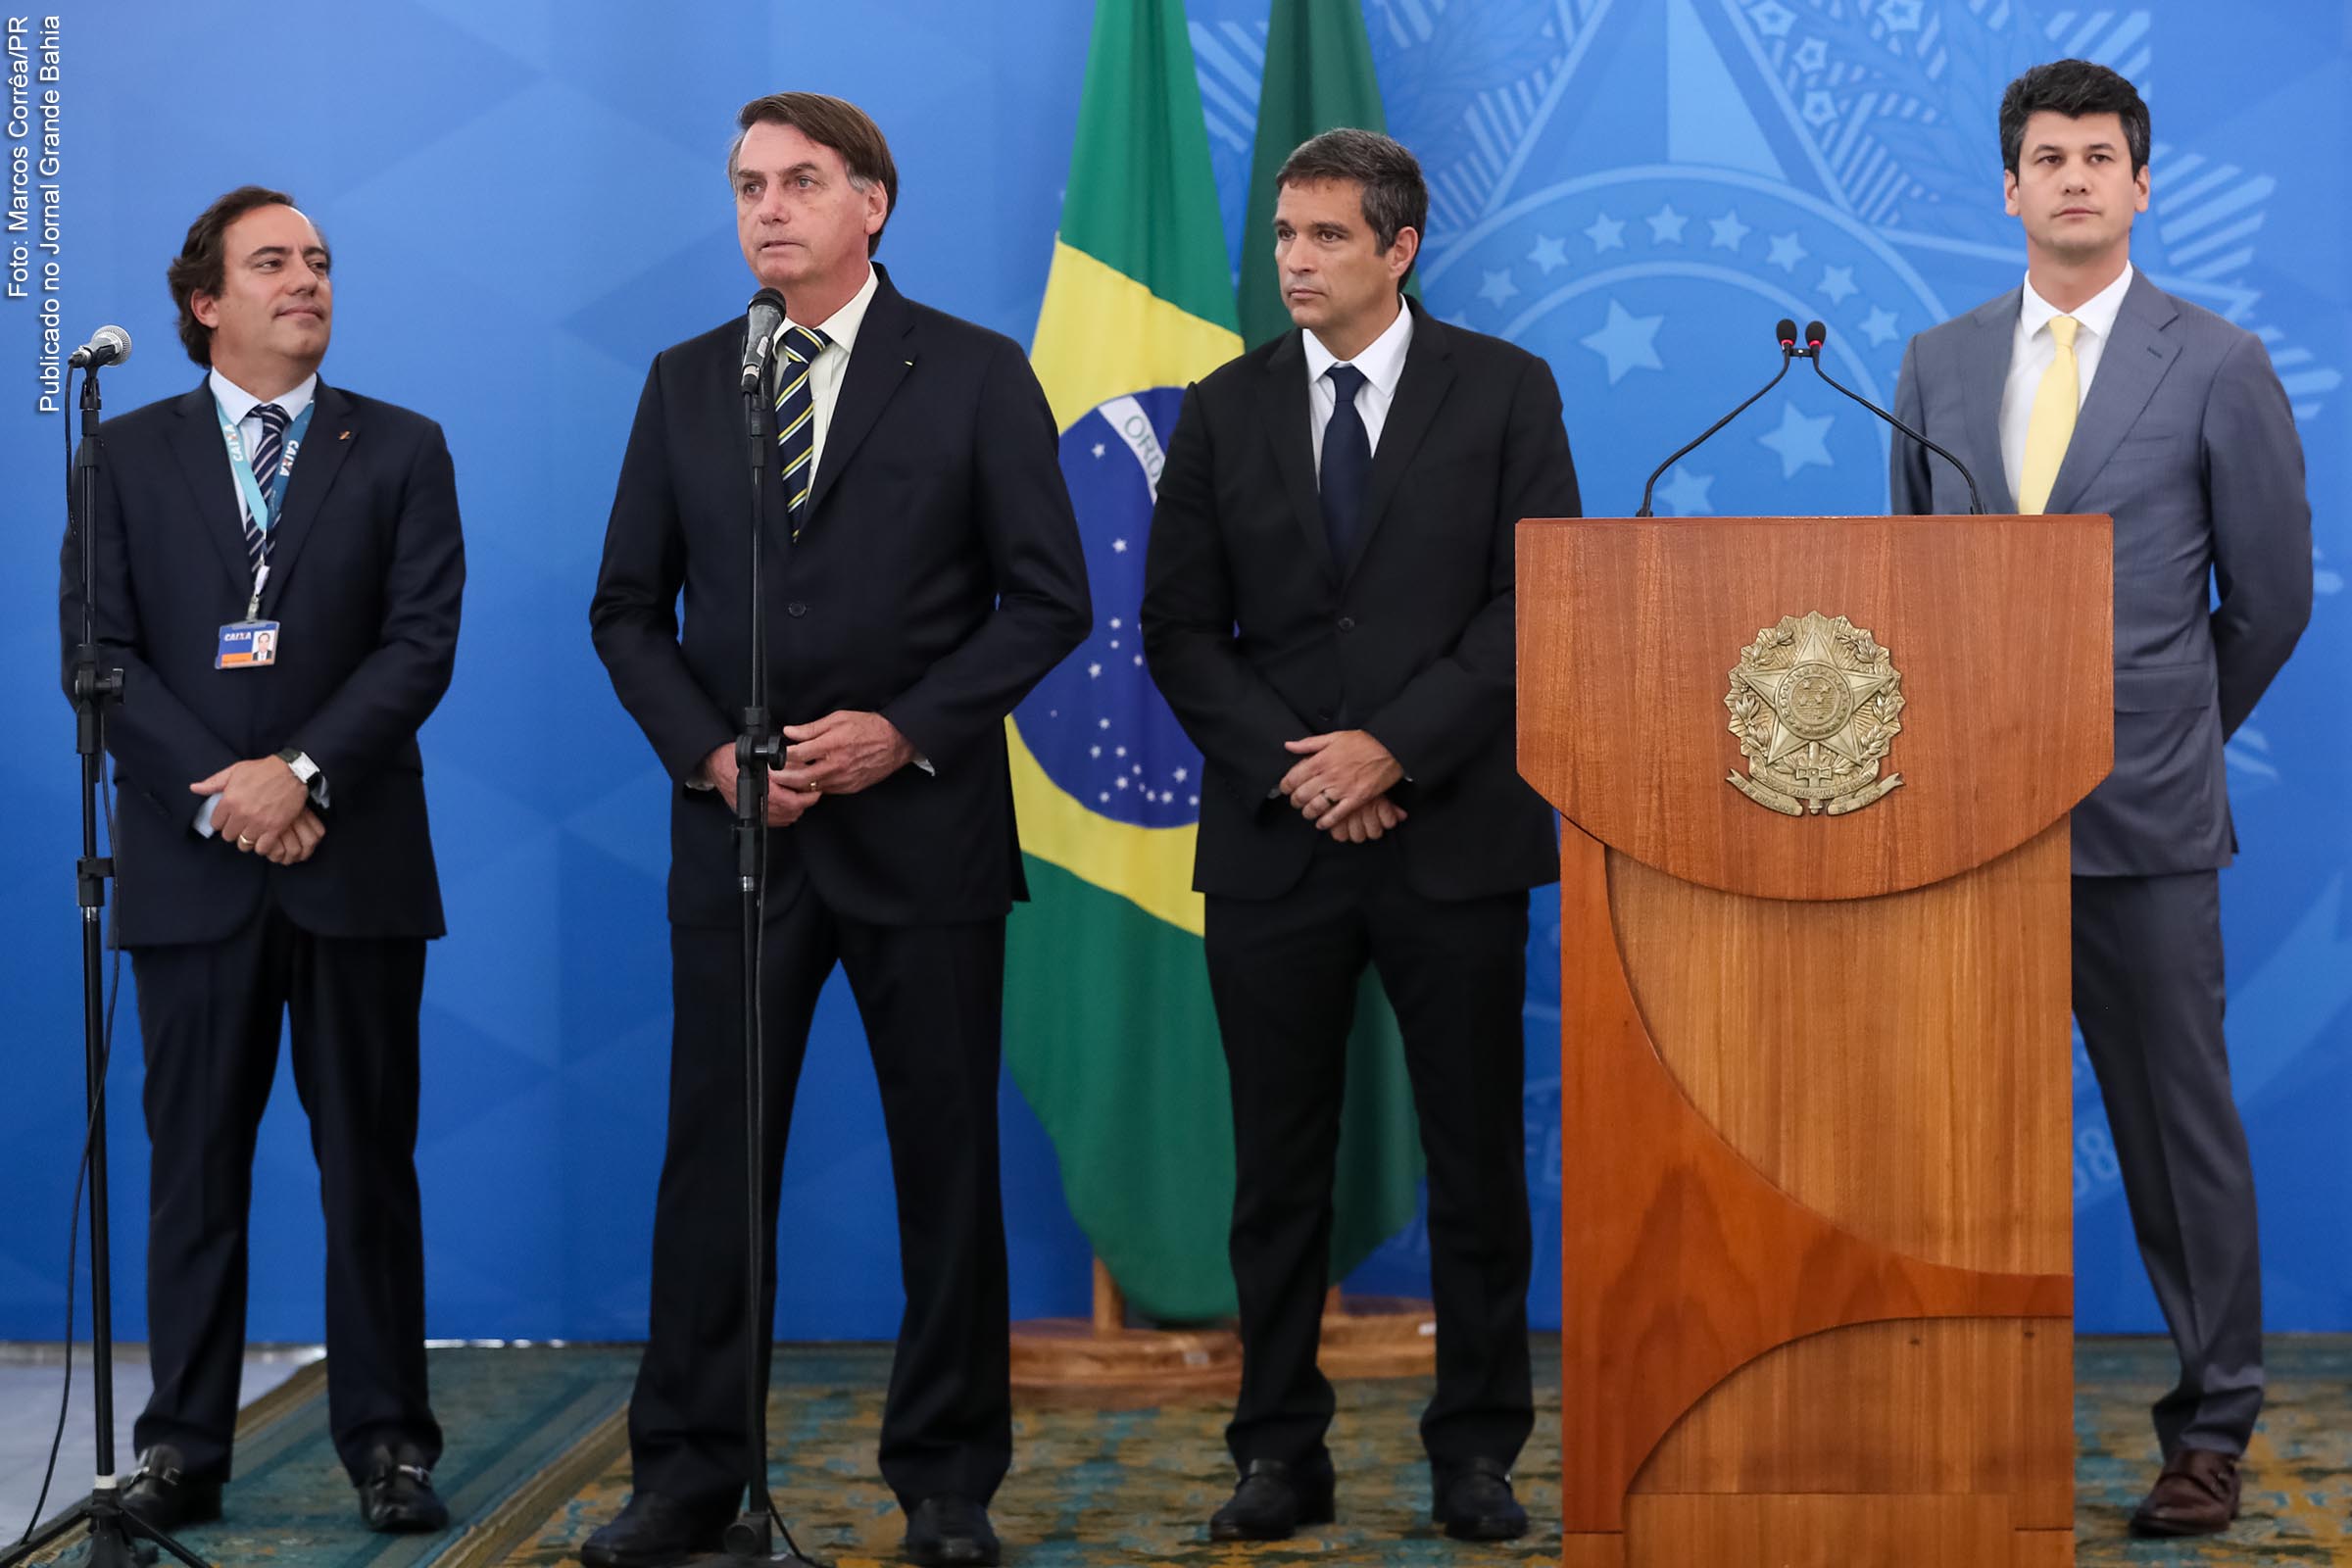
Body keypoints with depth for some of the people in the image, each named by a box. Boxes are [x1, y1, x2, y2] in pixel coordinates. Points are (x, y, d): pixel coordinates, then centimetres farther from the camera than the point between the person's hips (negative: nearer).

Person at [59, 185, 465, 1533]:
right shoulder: (129, 455, 9)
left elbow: (422, 645, -2)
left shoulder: (403, 451, 7)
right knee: (195, 1165, 4)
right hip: (191, 866, 1)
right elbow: (98, 651, 1)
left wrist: (303, 773, -14)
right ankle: (185, 1448, 11)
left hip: (358, 863, 0)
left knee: (371, 1162, 3)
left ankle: (388, 1443, 10)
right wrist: (215, 795, -11)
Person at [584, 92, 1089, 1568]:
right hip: (736, 827, 2)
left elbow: (1049, 597, -2)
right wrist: (709, 752, -6)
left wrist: (906, 730, -13)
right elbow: (630, 608, 10)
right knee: (714, 1155, 4)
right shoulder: (685, 383, 9)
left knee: (949, 1159, 4)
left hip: (923, 823, -2)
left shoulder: (976, 375, 0)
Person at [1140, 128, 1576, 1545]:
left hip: (1453, 832, -1)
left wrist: (1392, 748, -13)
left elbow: (1540, 601, -5)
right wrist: (1288, 765, -8)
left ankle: (1477, 1453, 15)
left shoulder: (1503, 390, 2)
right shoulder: (1227, 409, 8)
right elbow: (1180, 629, 6)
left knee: (1477, 1160, 4)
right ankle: (1283, 1454, 14)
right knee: (1280, 1166, 5)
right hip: (1274, 842, 2)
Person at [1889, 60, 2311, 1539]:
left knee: (2182, 1133, 3)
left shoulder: (2219, 365, -1)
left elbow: (2271, 597, 5)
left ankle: (2212, 1433, 13)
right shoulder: (1938, 364, 10)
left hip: (2143, 817, -3)